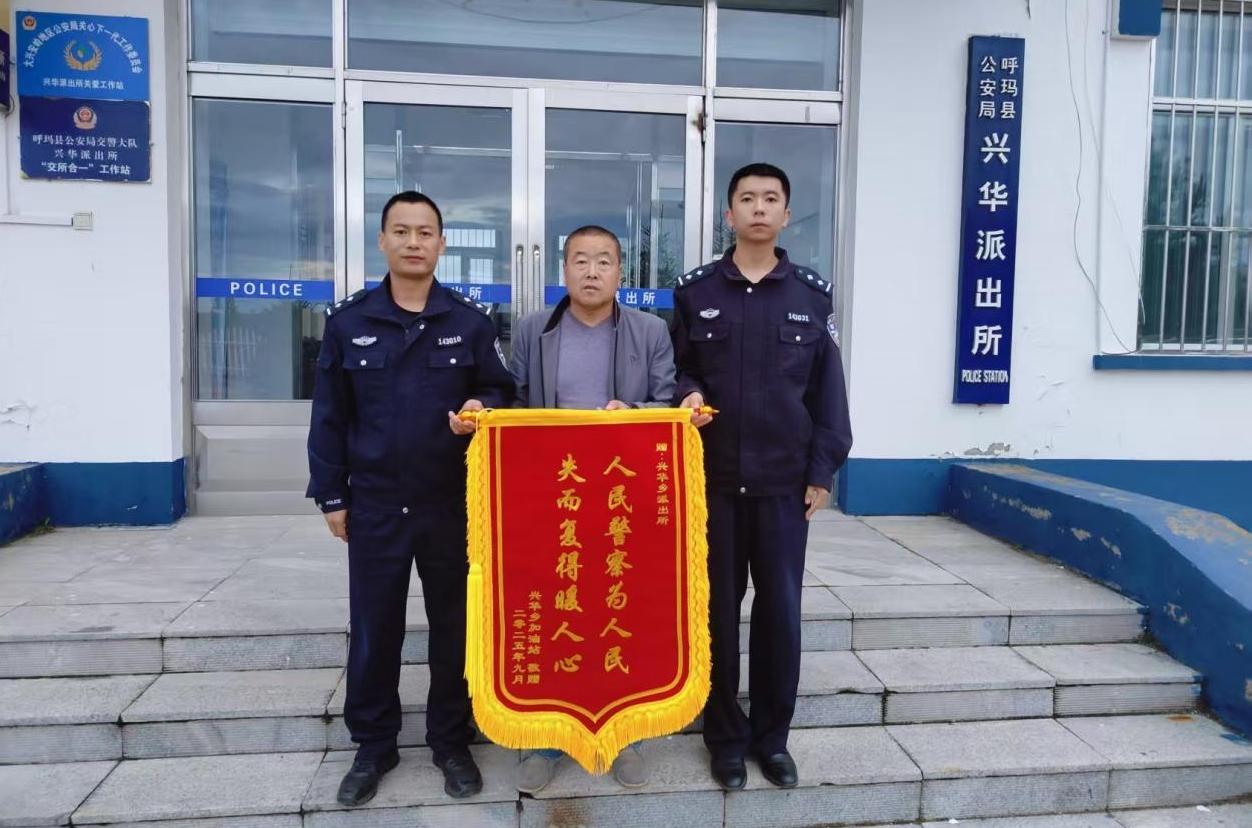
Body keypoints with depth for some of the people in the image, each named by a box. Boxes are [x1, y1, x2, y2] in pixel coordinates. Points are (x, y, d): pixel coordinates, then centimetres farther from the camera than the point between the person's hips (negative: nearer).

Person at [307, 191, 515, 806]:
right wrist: (330, 495, 3)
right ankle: (373, 746, 29)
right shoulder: (348, 321, 2)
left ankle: (452, 742, 28)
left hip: (453, 504, 0)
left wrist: (483, 407, -17)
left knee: (454, 626, 10)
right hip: (374, 505, 1)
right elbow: (330, 416, 5)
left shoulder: (470, 321, 1)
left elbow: (502, 392, 7)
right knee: (373, 630, 10)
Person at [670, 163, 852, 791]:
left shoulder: (812, 294, 4)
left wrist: (823, 469, -1)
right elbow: (676, 370, 10)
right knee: (718, 608, 8)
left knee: (781, 609, 7)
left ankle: (772, 736, 25)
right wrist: (687, 396, -13)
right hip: (712, 478, 0)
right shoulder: (694, 291, 4)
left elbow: (827, 388, 3)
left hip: (785, 480, 0)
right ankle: (725, 735, 24)